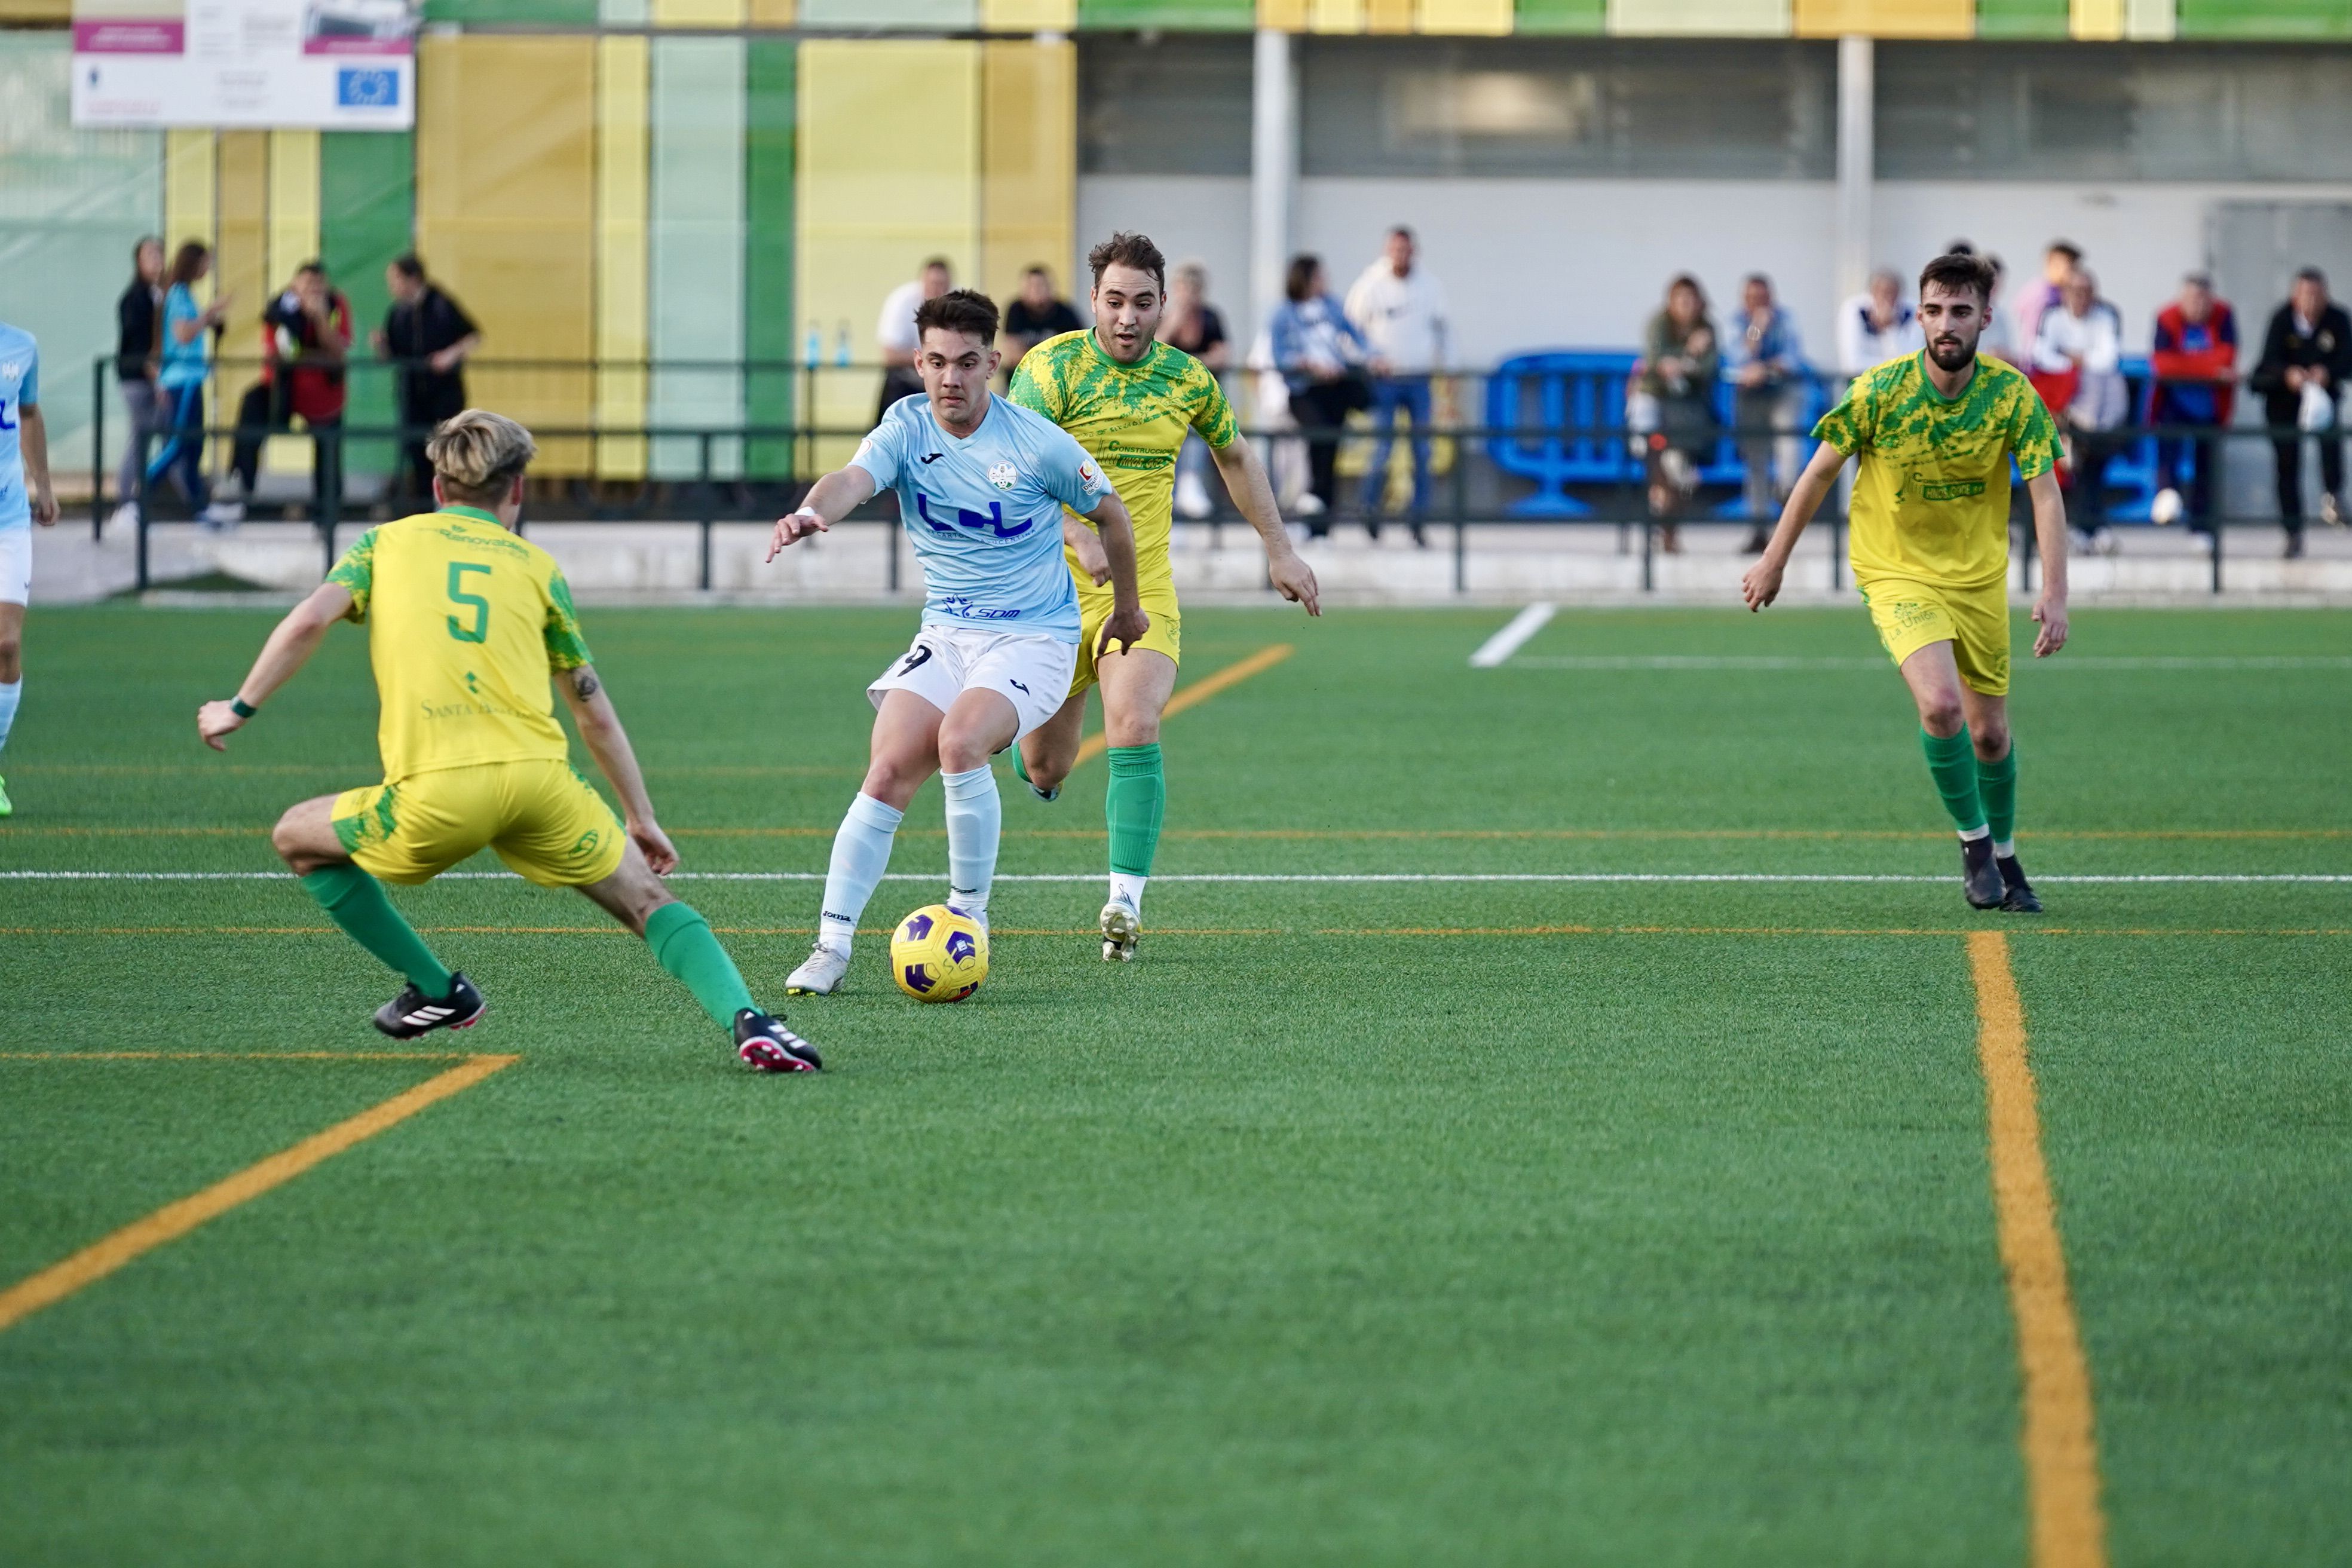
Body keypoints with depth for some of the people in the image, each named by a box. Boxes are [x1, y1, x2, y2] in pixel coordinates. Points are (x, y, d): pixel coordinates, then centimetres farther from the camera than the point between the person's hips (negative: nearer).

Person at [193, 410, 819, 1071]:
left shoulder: (386, 542, 20)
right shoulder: (535, 565, 22)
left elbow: (310, 620, 3)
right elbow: (594, 711, 25)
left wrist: (241, 708, 14)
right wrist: (641, 818, 32)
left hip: (434, 793, -1)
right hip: (538, 780, 1)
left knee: (299, 838, 24)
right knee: (647, 900, 14)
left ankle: (437, 990, 27)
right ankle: (746, 1020, -9)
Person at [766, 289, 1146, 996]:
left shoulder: (1036, 444, -11)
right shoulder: (906, 428, -4)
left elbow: (1110, 514, 5)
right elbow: (854, 480, -26)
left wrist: (1126, 609, 17)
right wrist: (812, 512, -50)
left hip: (1034, 637, -3)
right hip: (945, 635, 4)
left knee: (960, 740, -29)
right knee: (888, 772, -13)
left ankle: (970, 912, -11)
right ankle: (831, 947, -9)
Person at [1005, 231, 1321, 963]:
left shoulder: (1187, 378, 3)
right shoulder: (1055, 367, -10)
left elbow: (1236, 456, 22)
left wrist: (1280, 550, 20)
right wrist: (1081, 537, -35)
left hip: (1144, 587, 1)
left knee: (1134, 728, -23)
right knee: (1044, 770, 7)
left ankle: (1126, 901, -20)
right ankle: (1039, 754, 47)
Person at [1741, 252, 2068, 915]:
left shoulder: (2012, 394, -13)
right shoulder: (1879, 391, -17)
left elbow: (2046, 494, -11)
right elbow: (1820, 473, -4)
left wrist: (2054, 595, -22)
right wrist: (1773, 562, 3)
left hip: (1980, 578, 3)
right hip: (1897, 573, -3)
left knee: (1990, 732, 9)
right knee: (1941, 704, -24)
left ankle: (2003, 855, 33)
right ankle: (1973, 839, -2)